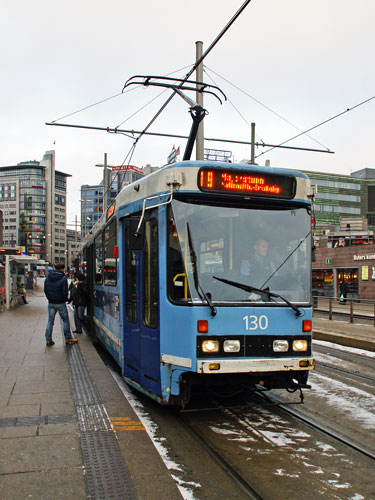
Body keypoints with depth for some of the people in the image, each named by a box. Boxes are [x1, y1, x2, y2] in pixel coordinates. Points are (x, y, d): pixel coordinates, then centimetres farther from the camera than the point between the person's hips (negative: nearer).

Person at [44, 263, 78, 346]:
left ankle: (48, 340, 9)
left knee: (50, 321, 10)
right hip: (60, 303, -5)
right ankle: (68, 339, 12)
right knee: (65, 320, 7)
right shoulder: (63, 278, -13)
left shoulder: (48, 278, 5)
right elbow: (64, 291, -14)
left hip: (51, 303, 5)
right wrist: (65, 300, 1)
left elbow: (45, 290, 11)